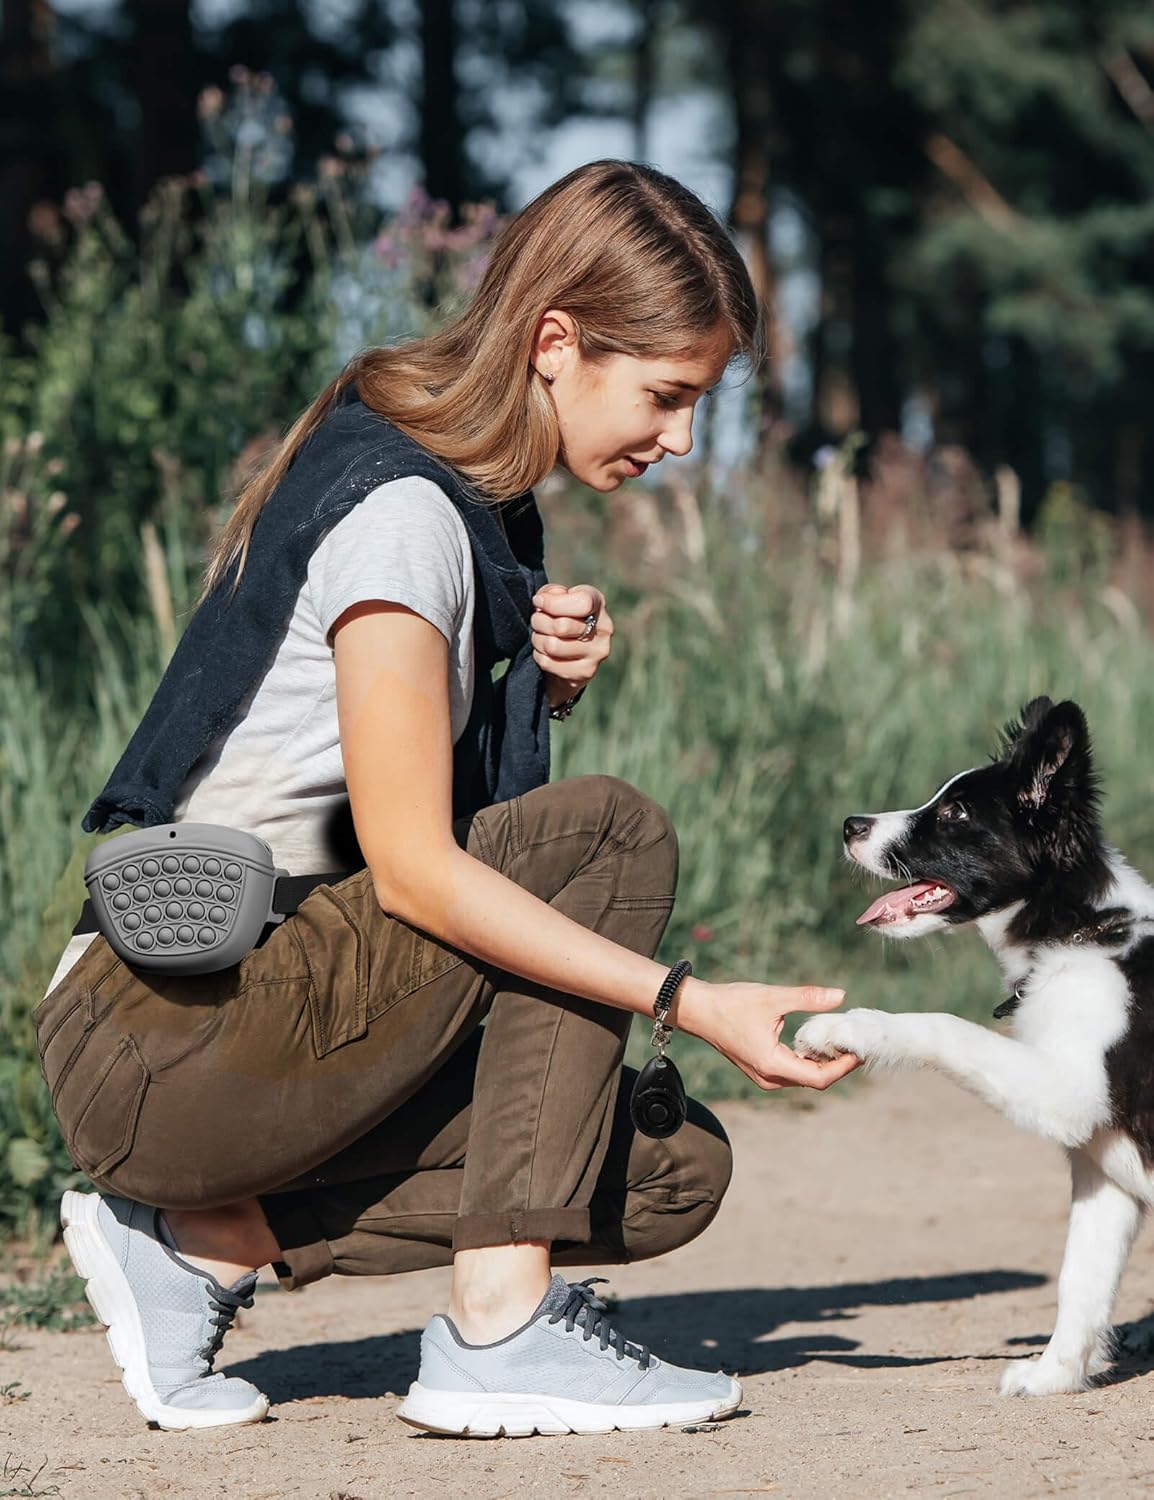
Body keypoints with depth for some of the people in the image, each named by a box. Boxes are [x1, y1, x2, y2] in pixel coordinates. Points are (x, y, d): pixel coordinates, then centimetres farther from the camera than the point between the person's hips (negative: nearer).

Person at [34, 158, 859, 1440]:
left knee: (672, 1170, -1)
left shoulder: (473, 499, 12)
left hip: (265, 1006, 9)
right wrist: (695, 1003, -24)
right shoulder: (396, 507, -17)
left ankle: (204, 1241, 3)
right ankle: (499, 1332, -18)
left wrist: (552, 675, -2)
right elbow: (411, 865, -22)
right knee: (608, 833, -18)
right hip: (157, 1043, -9)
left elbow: (458, 792, 19)